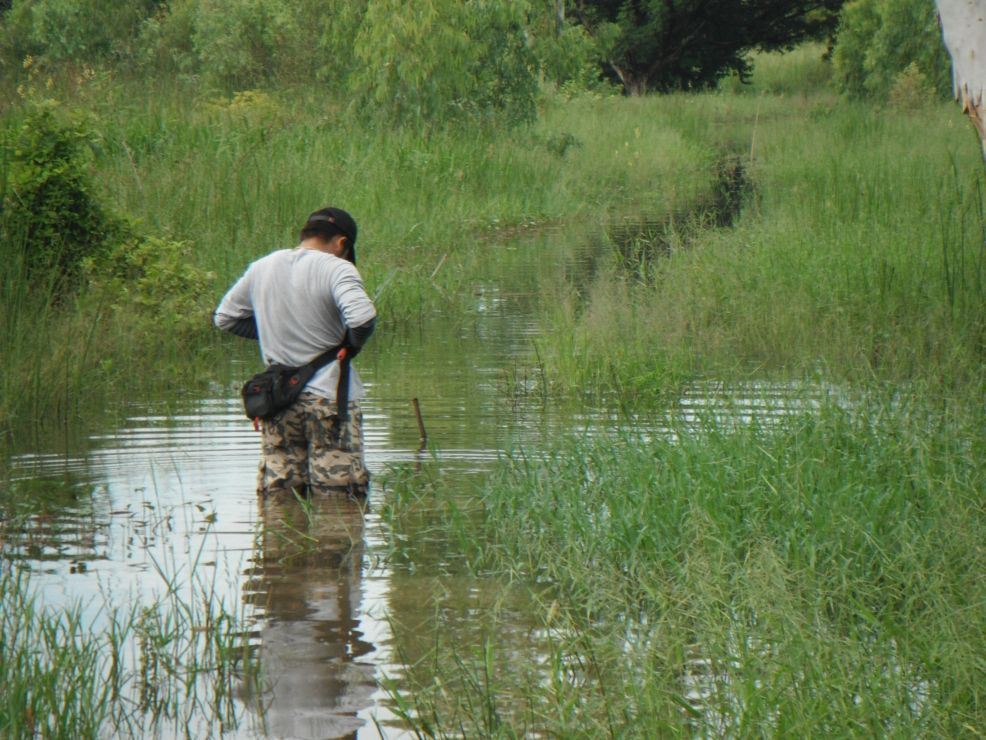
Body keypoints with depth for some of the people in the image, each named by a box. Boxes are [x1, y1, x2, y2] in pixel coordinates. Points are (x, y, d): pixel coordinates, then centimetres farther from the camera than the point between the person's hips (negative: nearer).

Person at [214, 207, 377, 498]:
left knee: (276, 497, 7)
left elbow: (224, 318, 21)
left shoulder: (261, 268, 9)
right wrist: (352, 344, -5)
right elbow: (362, 317, -27)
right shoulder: (336, 269, -11)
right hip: (330, 397, -5)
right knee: (338, 493, -2)